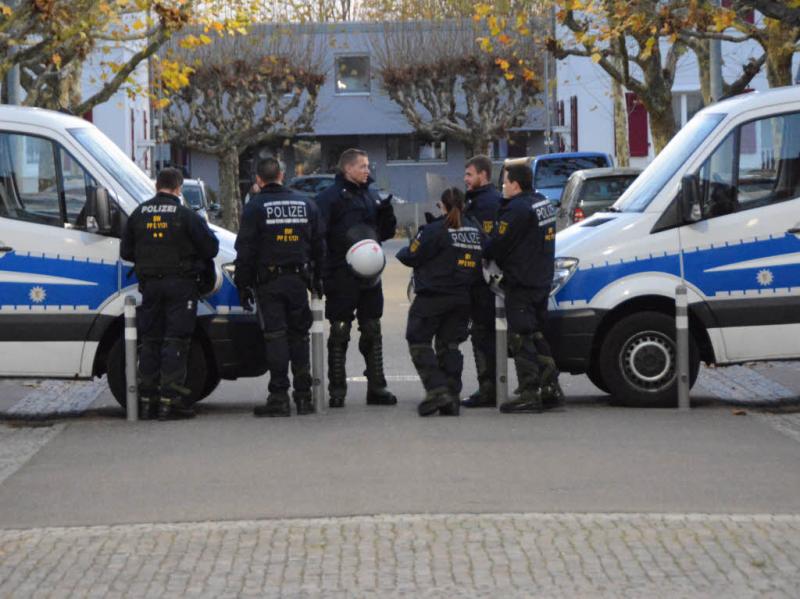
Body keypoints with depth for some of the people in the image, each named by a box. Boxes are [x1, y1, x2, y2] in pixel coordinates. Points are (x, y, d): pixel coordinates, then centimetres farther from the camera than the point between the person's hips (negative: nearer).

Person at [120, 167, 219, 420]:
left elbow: (126, 252, 10)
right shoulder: (186, 215, -9)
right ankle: (170, 401, -8)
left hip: (150, 284, 4)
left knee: (149, 341, 10)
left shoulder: (139, 213, 5)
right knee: (176, 341, -2)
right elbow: (211, 248, -5)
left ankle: (147, 400, 11)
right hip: (180, 284, -4)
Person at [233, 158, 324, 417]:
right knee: (299, 336, 11)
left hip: (268, 281, -4)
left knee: (275, 337, -4)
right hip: (298, 280, 4)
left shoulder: (255, 207, -5)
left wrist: (243, 285, -2)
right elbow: (318, 245, 15)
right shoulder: (305, 204, 10)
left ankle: (279, 397, -7)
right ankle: (303, 395, 10)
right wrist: (317, 278, 22)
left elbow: (245, 250, -7)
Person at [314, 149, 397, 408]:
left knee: (372, 332, 9)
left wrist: (386, 213, -2)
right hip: (341, 277, -6)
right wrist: (324, 274, -22)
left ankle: (377, 388, 15)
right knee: (339, 333, -2)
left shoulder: (372, 195, 15)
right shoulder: (329, 197, -6)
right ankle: (337, 390, 3)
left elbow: (386, 233, 20)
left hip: (369, 277, 6)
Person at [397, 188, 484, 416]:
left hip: (432, 297, -6)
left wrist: (402, 253, 12)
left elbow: (412, 256, -10)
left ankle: (437, 390, -12)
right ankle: (452, 397, 7)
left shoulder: (435, 230, -13)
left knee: (418, 341, 2)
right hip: (461, 299, 6)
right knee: (450, 344, 13)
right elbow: (479, 263, 13)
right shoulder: (474, 230, 7)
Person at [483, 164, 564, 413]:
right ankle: (551, 389, 17)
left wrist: (482, 254, 4)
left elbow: (497, 245, -16)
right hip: (542, 281, 10)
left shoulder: (517, 209, -18)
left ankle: (529, 394, -8)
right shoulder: (543, 204, 13)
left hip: (520, 283, -10)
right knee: (536, 335, 17)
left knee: (521, 338, -6)